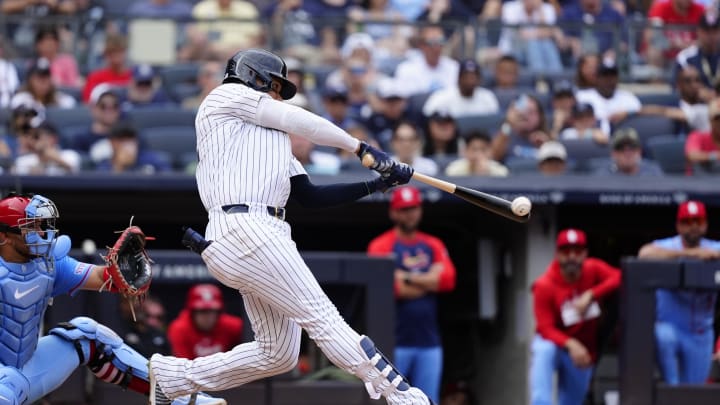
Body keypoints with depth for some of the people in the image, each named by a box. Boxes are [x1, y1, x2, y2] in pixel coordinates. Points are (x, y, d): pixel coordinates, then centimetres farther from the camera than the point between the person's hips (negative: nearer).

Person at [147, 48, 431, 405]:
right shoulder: (226, 96, 10)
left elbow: (310, 196, 24)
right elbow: (299, 121, 4)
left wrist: (378, 183, 16)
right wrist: (363, 149, 10)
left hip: (266, 235, 9)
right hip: (243, 229, -9)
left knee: (278, 354, 4)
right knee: (323, 318, -15)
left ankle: (172, 376, 15)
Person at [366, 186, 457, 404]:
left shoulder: (433, 245, 15)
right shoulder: (381, 246, 0)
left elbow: (448, 279, -1)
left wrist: (408, 279, -7)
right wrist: (429, 281, -2)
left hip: (429, 342, 5)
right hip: (395, 343, -5)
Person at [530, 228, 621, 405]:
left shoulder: (593, 270, -8)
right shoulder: (545, 286, -18)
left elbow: (619, 278, -24)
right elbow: (546, 329, -22)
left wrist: (590, 295, -35)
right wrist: (570, 344, -42)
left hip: (583, 353, 4)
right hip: (554, 342, -4)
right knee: (544, 351, -39)